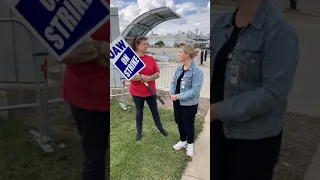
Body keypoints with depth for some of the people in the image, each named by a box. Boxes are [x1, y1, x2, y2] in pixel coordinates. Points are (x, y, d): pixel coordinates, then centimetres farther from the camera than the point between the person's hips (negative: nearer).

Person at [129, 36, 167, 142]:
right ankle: (139, 132, 32)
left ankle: (160, 128, 37)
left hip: (151, 91, 3)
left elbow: (157, 74, -3)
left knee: (155, 110, 17)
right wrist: (142, 77, -25)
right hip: (137, 92, -2)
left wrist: (148, 78, -21)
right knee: (139, 112, 14)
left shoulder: (151, 59, -3)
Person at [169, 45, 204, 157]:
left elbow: (195, 90, -25)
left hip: (189, 104, -7)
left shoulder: (197, 71, -21)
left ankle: (190, 144, 36)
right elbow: (174, 82, 9)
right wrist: (171, 93, -11)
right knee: (179, 122, 20)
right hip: (177, 102, 7)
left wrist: (179, 96, -25)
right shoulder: (179, 69, 3)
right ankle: (183, 141, 42)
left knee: (188, 124, 11)